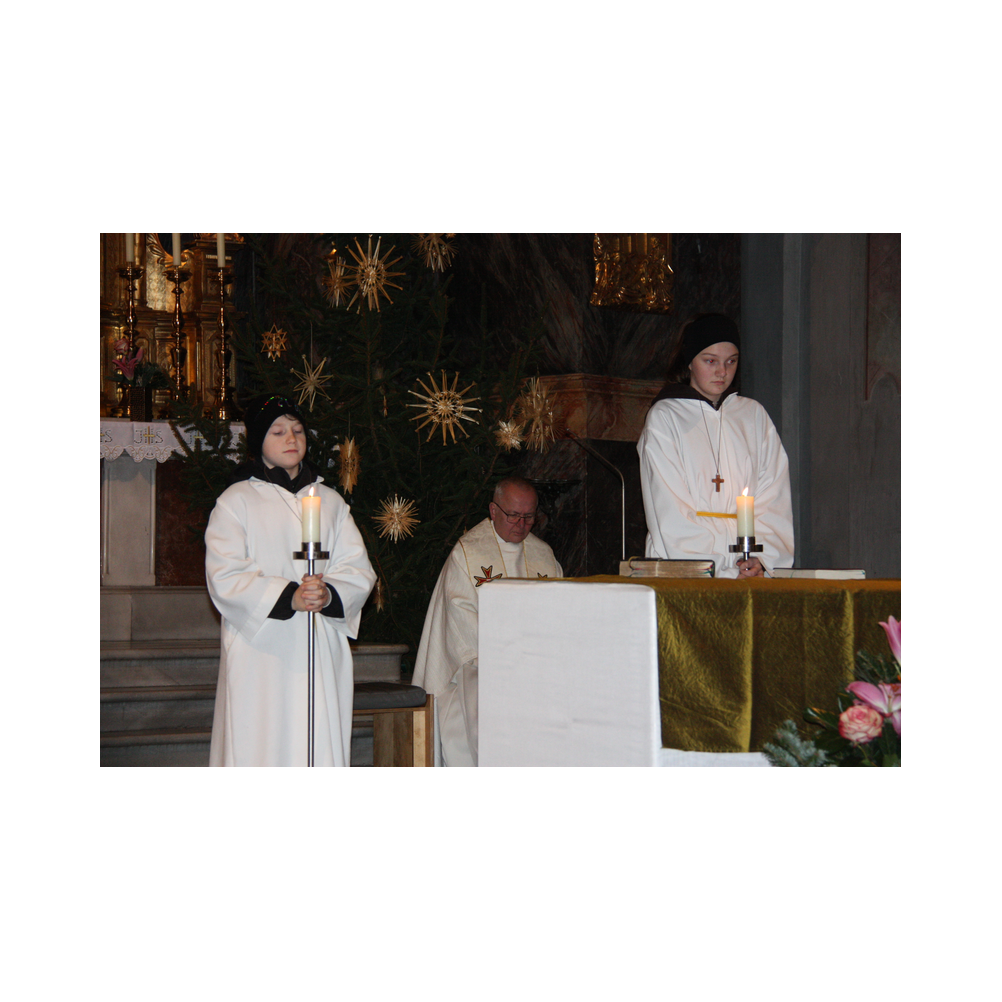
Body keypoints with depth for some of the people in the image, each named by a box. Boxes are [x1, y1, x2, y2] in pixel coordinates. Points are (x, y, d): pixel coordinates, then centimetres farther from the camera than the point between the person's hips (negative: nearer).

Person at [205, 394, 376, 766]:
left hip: (321, 651, 3)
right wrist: (288, 597, -19)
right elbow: (225, 579, -7)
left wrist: (329, 594, -14)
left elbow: (360, 569, 8)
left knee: (322, 745, -2)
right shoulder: (236, 501, 4)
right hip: (260, 650, -3)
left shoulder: (330, 501, 15)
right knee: (261, 746, -7)